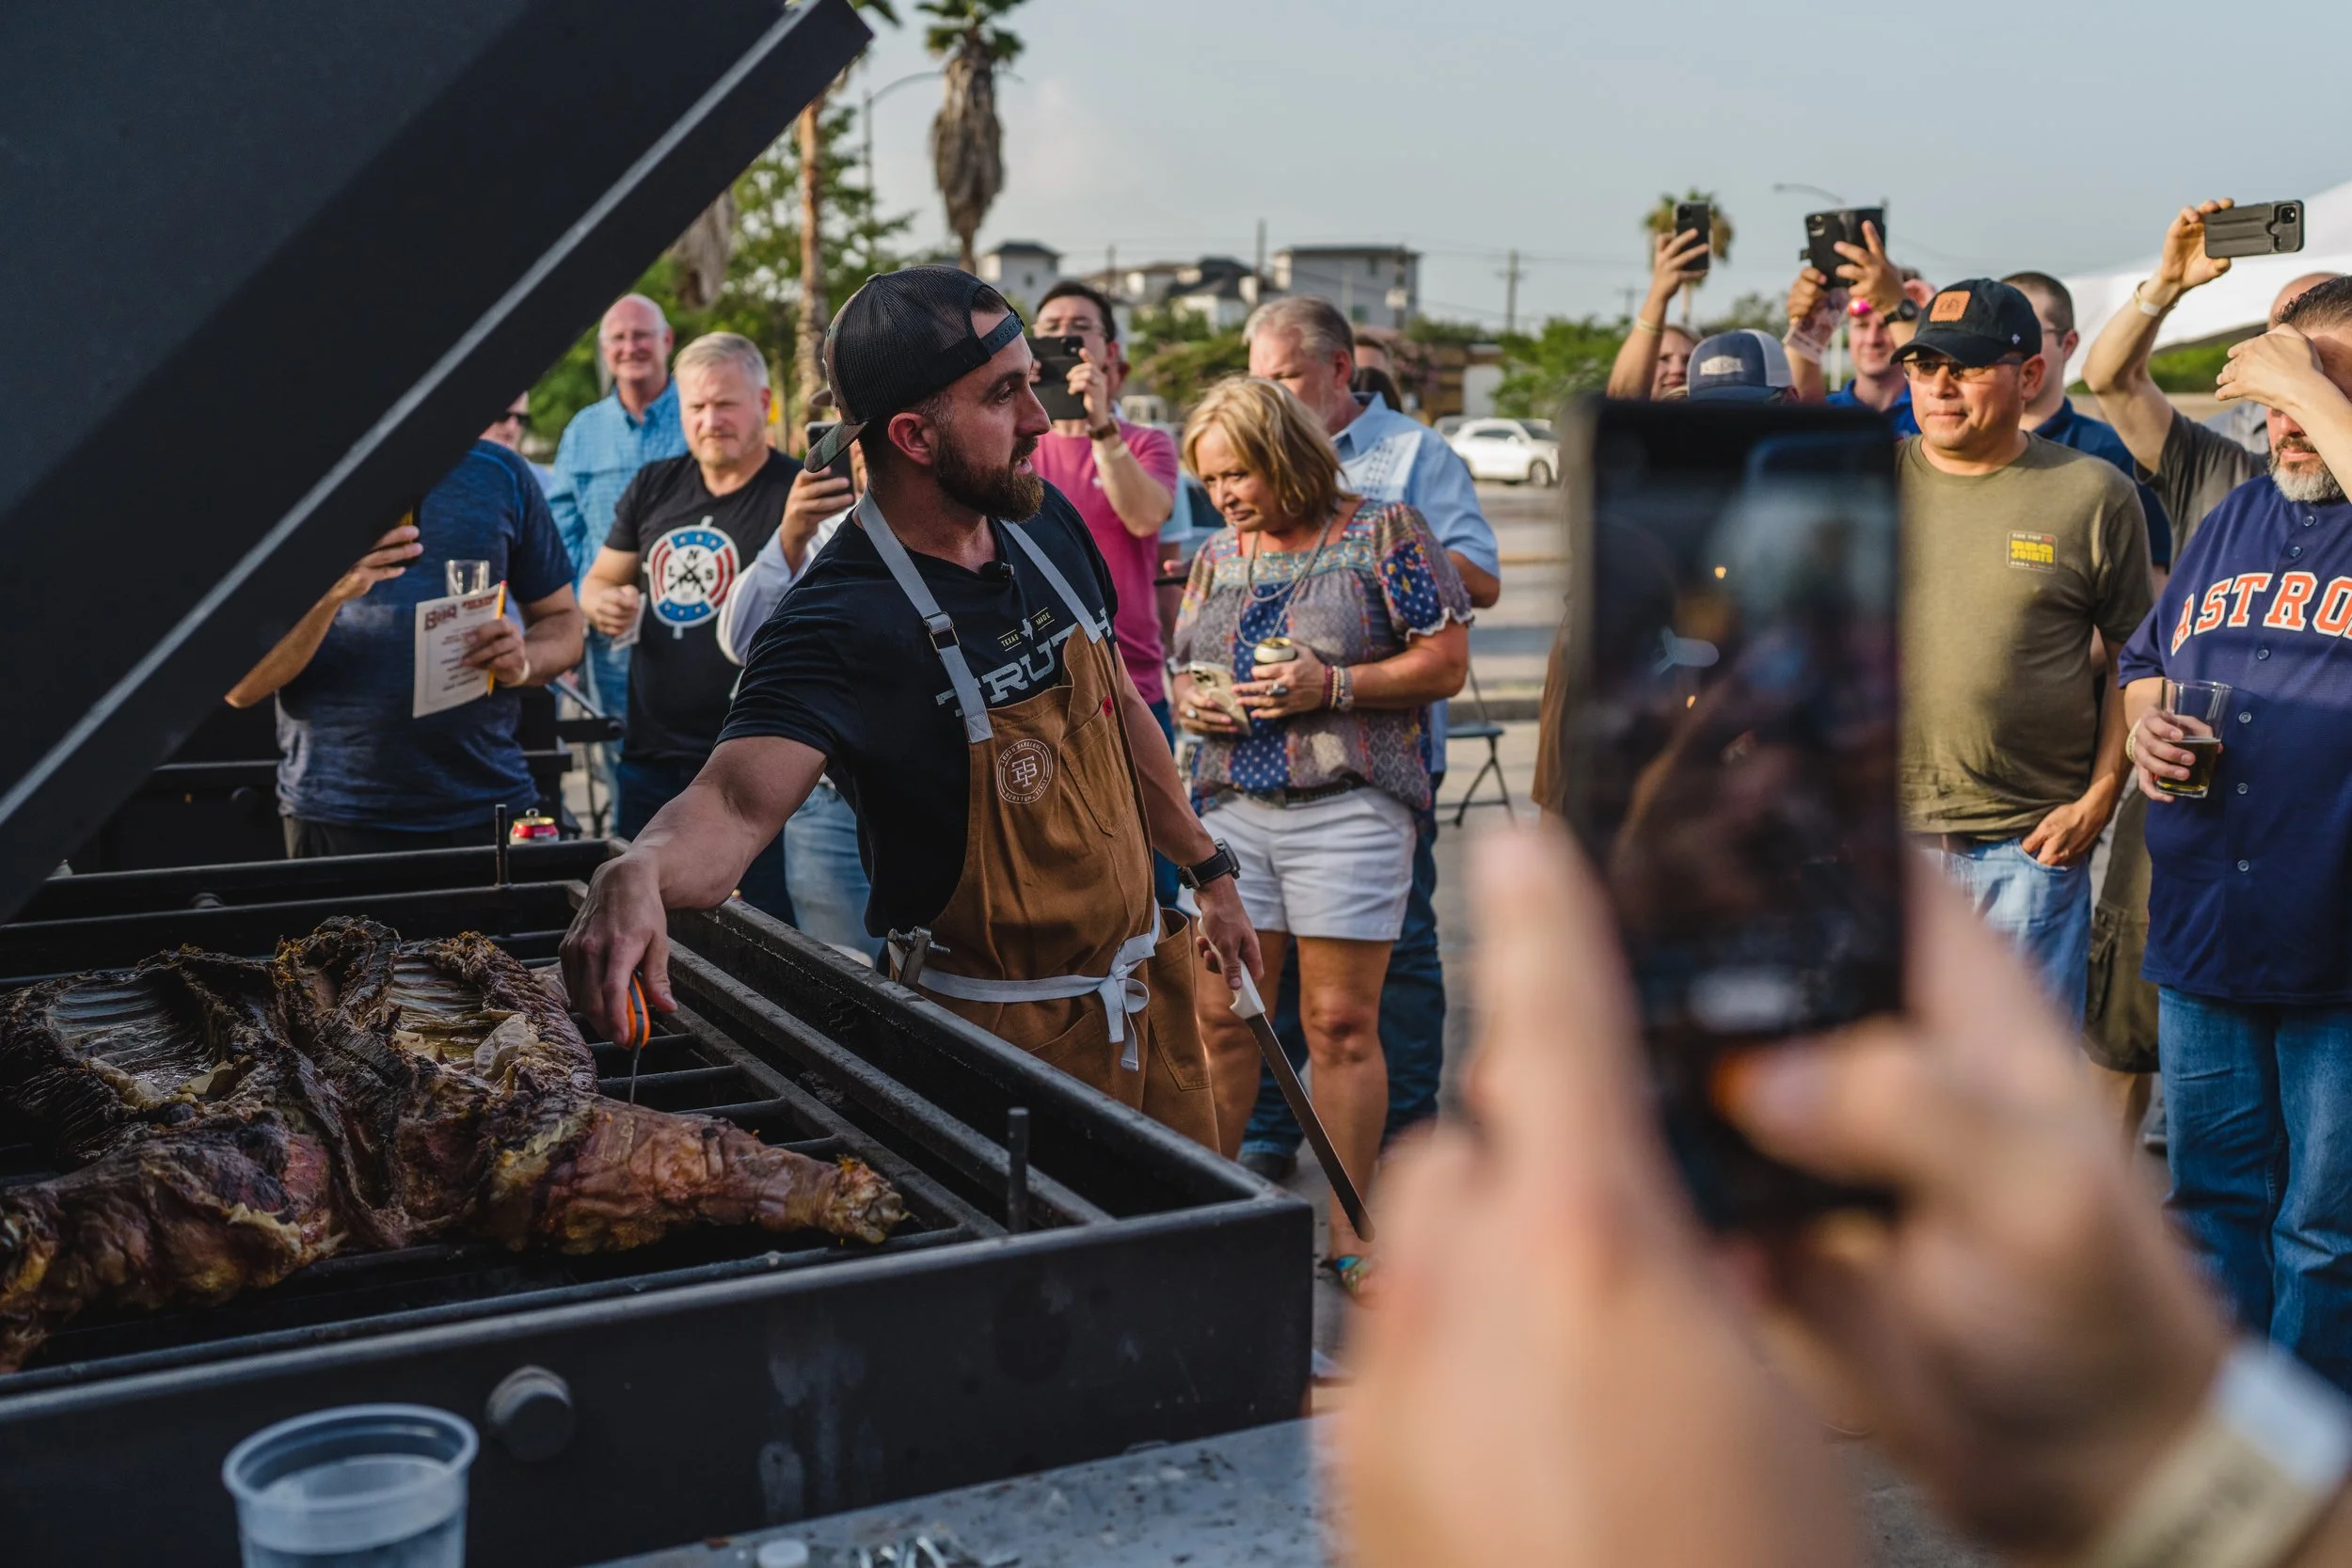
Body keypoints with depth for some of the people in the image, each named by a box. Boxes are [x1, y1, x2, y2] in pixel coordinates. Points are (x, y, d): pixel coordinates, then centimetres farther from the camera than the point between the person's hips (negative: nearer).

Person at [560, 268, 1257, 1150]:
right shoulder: (839, 622, -24)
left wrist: (1208, 872, 18)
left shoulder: (1046, 523, -1)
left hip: (1147, 984, 7)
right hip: (1009, 1035, -7)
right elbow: (736, 802, -38)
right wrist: (639, 872, -60)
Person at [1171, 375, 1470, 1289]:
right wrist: (1189, 702, 0)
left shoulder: (1382, 532, 0)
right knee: (1220, 1017, 4)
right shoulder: (1217, 557, 16)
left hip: (1348, 809, -4)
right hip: (1230, 809, 4)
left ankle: (1350, 1233, 10)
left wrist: (1329, 685, -14)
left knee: (1341, 1024, -1)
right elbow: (1184, 670, 24)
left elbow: (1446, 663, -3)